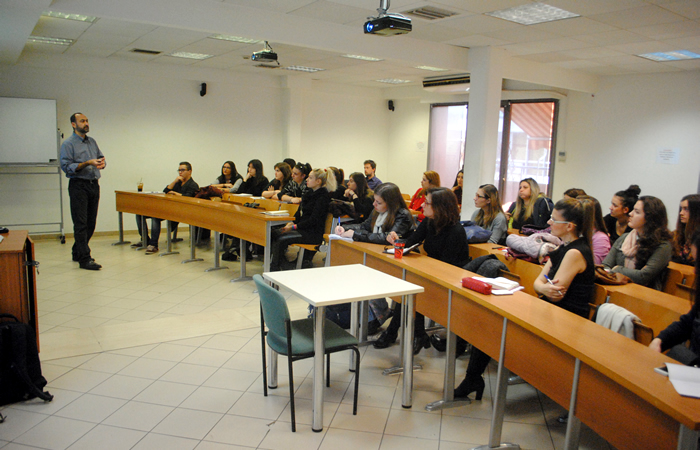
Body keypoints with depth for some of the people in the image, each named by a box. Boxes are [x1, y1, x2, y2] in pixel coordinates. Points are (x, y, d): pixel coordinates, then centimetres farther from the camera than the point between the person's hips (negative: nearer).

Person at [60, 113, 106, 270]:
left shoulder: (92, 142, 16)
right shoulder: (68, 144, -5)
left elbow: (101, 157, 17)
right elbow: (66, 166, -13)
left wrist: (102, 163, -7)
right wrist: (87, 163, -23)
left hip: (94, 185, 7)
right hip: (79, 186, -7)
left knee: (90, 223, 12)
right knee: (81, 224, -6)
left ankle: (78, 253, 27)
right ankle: (84, 259, -6)